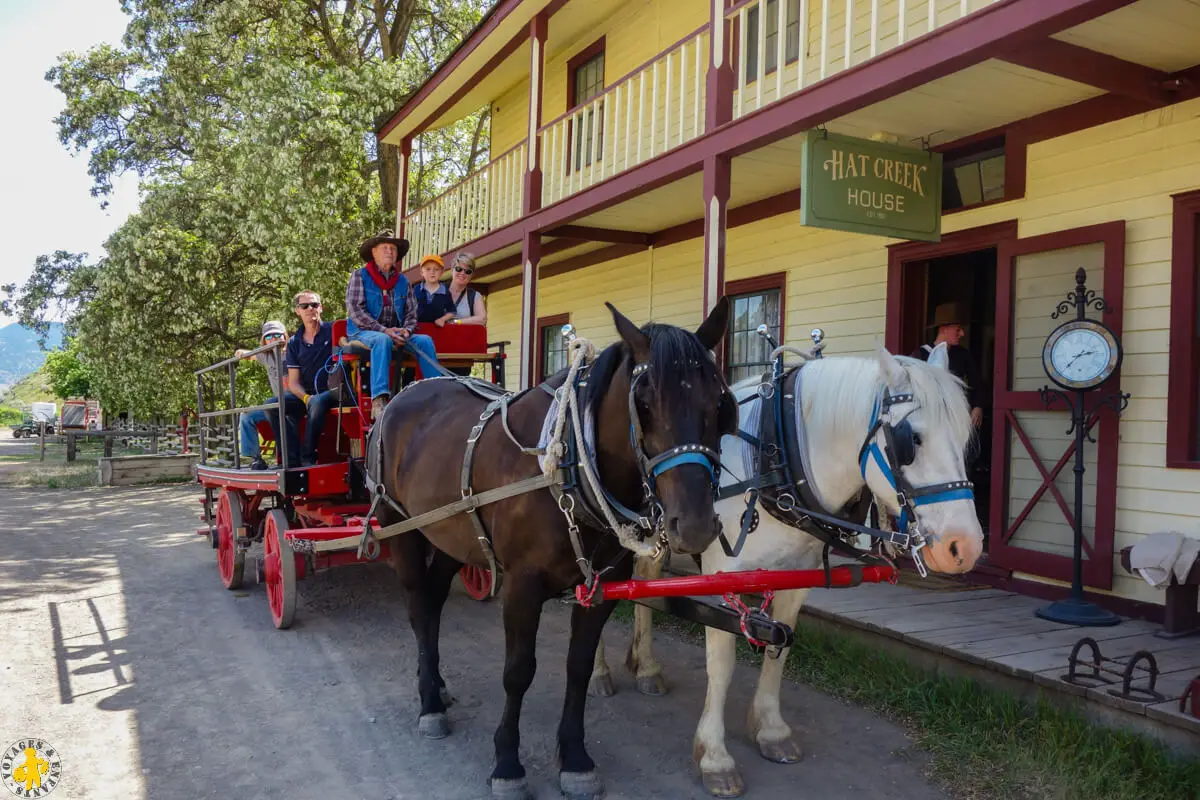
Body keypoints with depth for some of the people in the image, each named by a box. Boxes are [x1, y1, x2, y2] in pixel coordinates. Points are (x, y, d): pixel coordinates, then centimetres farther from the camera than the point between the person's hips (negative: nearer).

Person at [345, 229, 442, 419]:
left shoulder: (402, 281, 17)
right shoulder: (359, 276, 4)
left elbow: (411, 313, 14)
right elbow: (354, 310, -8)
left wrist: (406, 330, -10)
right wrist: (384, 330, -18)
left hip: (395, 333, 5)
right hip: (363, 332, -5)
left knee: (425, 340, -20)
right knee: (382, 340, -38)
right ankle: (379, 400, -49)